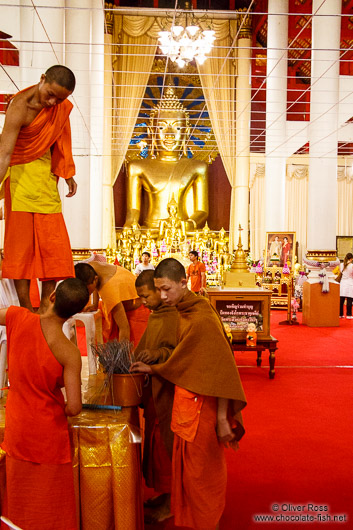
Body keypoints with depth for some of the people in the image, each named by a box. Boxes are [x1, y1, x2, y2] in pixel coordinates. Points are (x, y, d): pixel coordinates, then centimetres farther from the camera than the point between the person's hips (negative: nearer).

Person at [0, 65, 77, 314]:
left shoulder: (63, 107, -1)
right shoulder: (20, 107, -21)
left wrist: (68, 174, 17)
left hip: (46, 175, 6)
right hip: (21, 174, -6)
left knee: (54, 243, 2)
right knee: (21, 242, -5)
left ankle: (45, 308, 9)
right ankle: (26, 310, 1)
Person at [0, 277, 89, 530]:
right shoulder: (69, 352, -25)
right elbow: (74, 407, -23)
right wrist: (63, 410, -2)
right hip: (48, 433, -4)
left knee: (21, 498, 24)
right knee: (50, 505, 16)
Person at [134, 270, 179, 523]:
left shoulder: (176, 316, -17)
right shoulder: (155, 316, 10)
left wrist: (158, 354, -32)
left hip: (169, 389, -9)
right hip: (155, 386, 9)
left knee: (166, 442, 1)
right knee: (155, 440, 16)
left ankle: (170, 503, 15)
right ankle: (164, 492, 31)